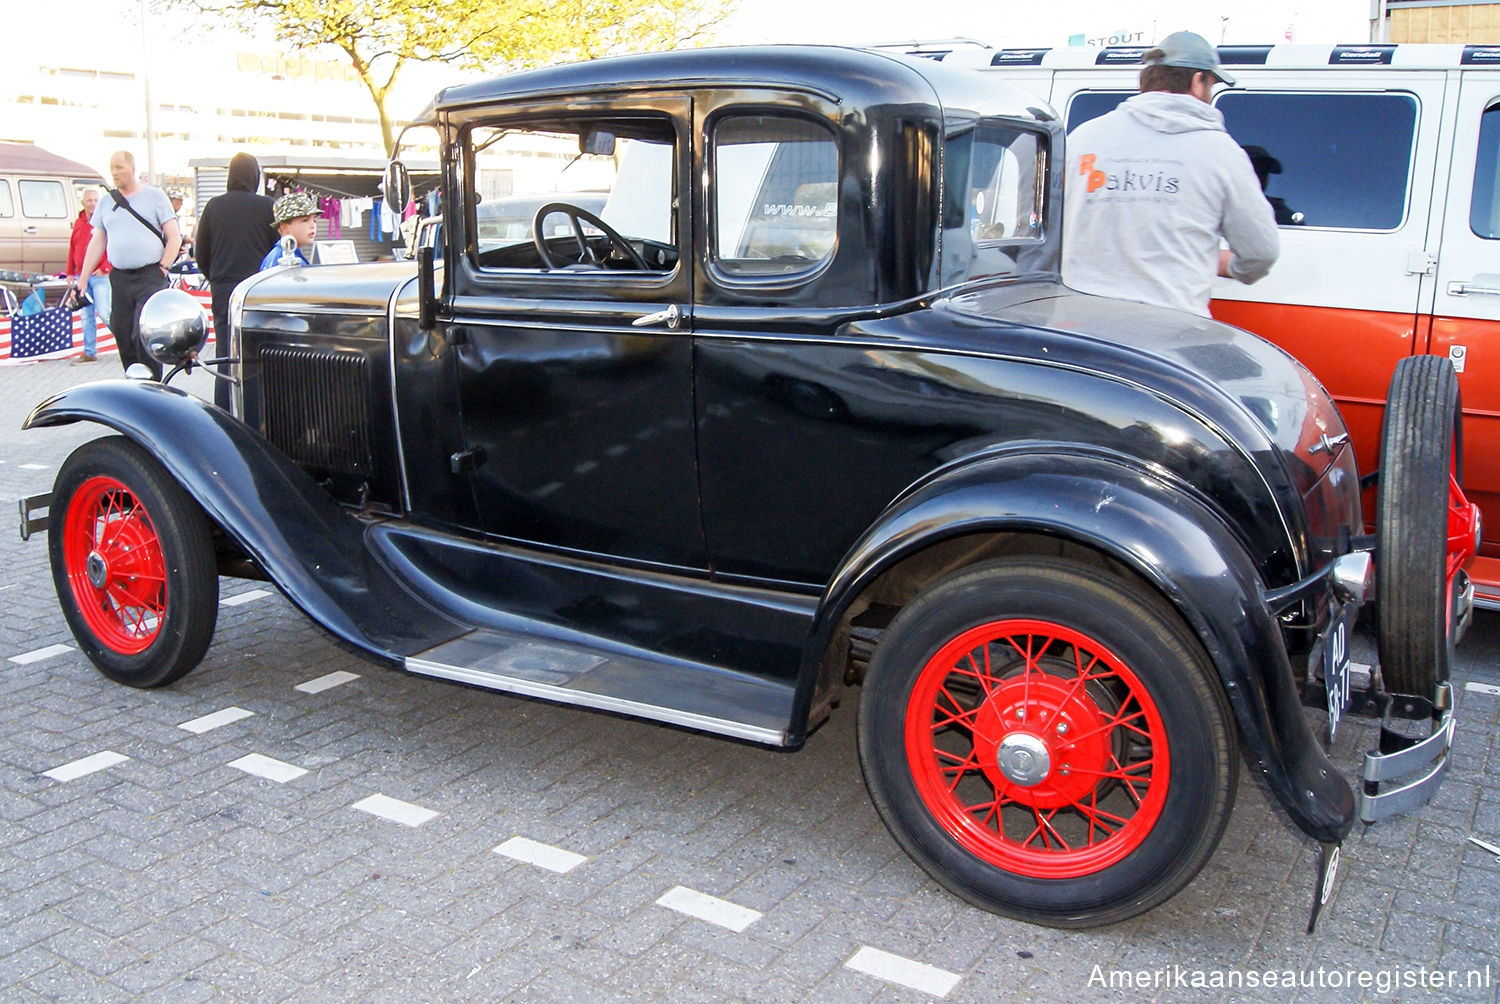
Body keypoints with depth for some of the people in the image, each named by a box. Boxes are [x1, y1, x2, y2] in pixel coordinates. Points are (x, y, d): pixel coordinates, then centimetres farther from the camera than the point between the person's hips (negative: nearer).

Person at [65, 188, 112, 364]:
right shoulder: (78, 222, 14)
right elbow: (73, 248, 19)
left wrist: (105, 268, -15)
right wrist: (70, 272, 17)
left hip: (100, 276, -6)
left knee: (104, 312, -12)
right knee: (86, 316, 8)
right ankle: (89, 353, 14)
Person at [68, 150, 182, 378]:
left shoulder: (155, 196, 3)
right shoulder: (106, 202, 15)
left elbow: (174, 237, 0)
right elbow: (97, 243, 17)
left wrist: (163, 268, -9)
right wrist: (81, 281, 12)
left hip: (150, 276, -5)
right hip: (119, 278, 5)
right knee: (123, 338, 5)